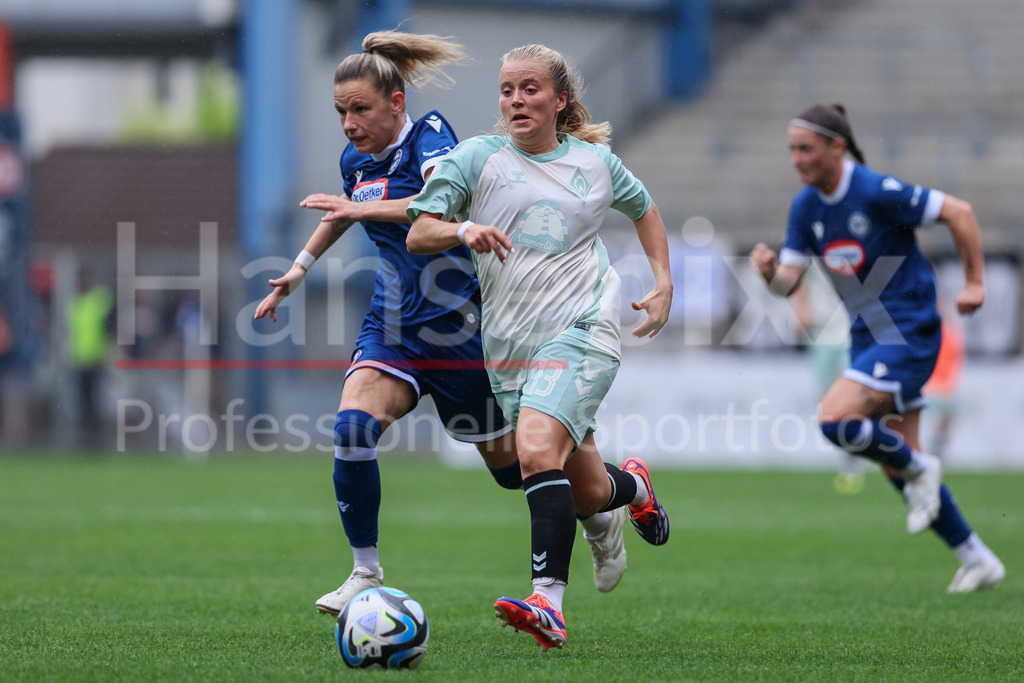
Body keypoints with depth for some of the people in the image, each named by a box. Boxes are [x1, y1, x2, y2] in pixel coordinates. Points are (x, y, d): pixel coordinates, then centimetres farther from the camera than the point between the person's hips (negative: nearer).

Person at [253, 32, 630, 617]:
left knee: (510, 463, 7)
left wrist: (366, 208, -41)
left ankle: (601, 517, 38)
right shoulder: (357, 160, 7)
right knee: (354, 427, -22)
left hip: (457, 325, -5)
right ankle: (366, 574, -12)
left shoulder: (429, 135, -13)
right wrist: (297, 271, 31)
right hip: (392, 325, 5)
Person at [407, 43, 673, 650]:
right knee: (586, 491, 5)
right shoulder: (476, 158, 5)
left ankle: (549, 604, -34)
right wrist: (462, 230, -21)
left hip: (582, 330, -3)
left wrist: (664, 283, 17)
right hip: (510, 345, 3)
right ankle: (635, 486, 44)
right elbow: (418, 235, 0)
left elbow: (644, 207, 28)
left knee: (537, 446, -27)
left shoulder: (595, 161, 9)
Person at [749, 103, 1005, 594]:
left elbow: (959, 212, -13)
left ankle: (918, 468, 1)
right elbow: (788, 281, 2)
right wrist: (769, 272, -20)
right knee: (896, 466, 8)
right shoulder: (805, 207, 3)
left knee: (835, 420, -25)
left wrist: (974, 283, -11)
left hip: (908, 334, -8)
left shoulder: (878, 192, -18)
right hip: (867, 338, 8)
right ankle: (976, 559, 20)